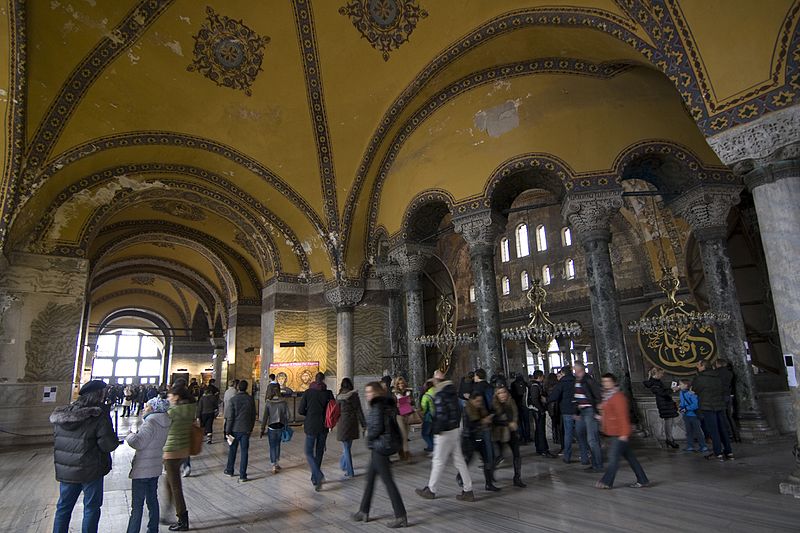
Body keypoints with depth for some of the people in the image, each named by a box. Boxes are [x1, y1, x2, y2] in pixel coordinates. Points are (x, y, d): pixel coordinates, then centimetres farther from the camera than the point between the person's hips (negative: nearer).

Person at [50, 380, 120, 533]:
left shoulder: (62, 413, 0)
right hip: (90, 470, -5)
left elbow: (56, 439, 12)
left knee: (63, 507, 20)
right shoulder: (99, 416, -20)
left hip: (65, 469, 6)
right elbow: (109, 444, -22)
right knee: (91, 508, 10)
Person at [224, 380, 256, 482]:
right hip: (246, 430, 1)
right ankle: (242, 475, 6)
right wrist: (251, 428, 15)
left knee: (232, 450, 17)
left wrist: (227, 431, -2)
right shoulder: (251, 399, -2)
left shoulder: (233, 400, -11)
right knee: (244, 452, 5)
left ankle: (229, 470, 32)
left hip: (235, 429, -1)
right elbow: (253, 416, 5)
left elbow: (230, 417, -10)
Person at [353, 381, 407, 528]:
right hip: (389, 443, 10)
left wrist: (369, 437, -4)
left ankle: (401, 517, 3)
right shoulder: (389, 405, 10)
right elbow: (392, 425, 12)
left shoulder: (377, 406, -17)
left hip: (380, 446, -10)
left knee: (388, 481, -3)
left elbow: (377, 428, -23)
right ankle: (364, 512, 28)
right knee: (370, 478, 18)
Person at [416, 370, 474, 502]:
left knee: (438, 461, 5)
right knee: (459, 460, 12)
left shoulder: (440, 395, -17)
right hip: (456, 430, 8)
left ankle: (430, 490, 18)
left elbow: (441, 415, -23)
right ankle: (468, 491, 15)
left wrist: (436, 431, -14)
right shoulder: (453, 392, 9)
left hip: (444, 432, -8)